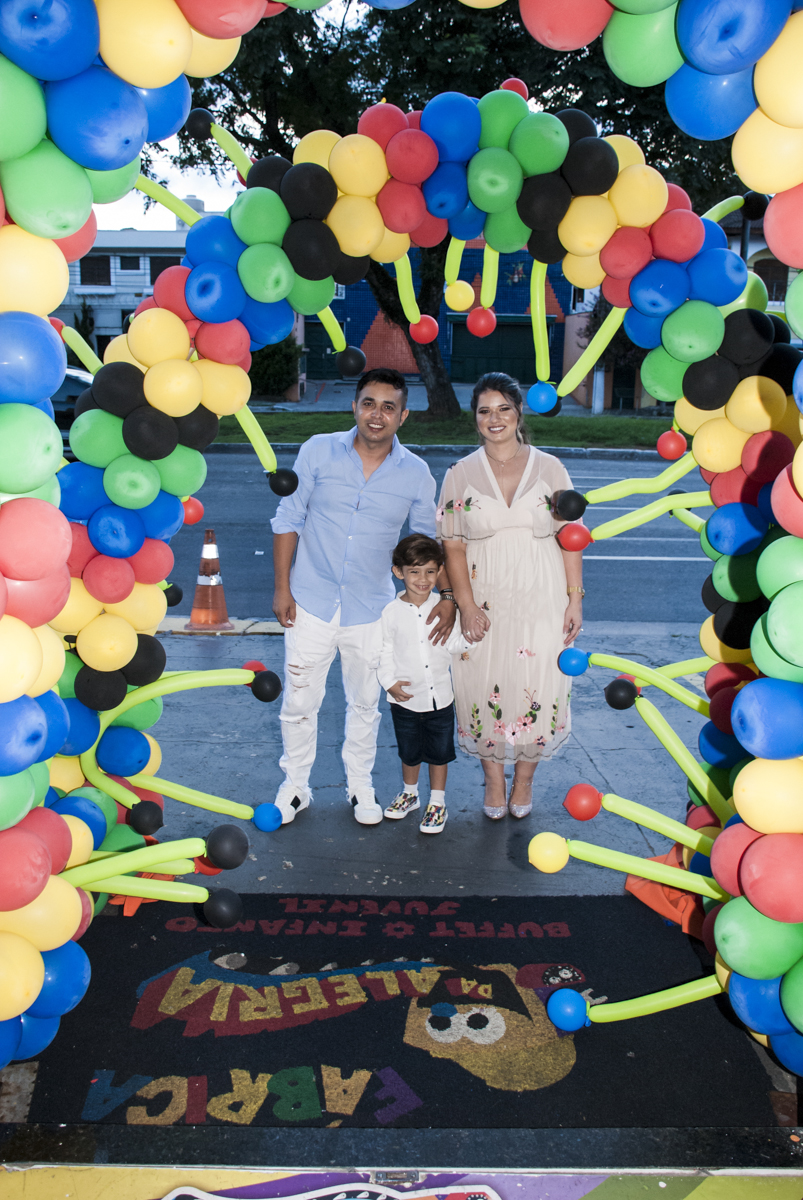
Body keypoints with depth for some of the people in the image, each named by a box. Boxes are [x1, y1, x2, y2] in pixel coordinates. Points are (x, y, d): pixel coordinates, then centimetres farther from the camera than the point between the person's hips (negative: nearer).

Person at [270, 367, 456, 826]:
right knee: (300, 702, 9)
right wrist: (282, 587, -4)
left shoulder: (416, 473, -5)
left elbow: (430, 539, 7)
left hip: (370, 609, 1)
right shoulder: (319, 451, -7)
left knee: (364, 704, 15)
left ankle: (361, 786, 36)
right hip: (312, 602, -1)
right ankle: (295, 787, 30)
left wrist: (448, 594, -3)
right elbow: (289, 519, -1)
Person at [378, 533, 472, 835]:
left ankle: (437, 802, 30)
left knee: (439, 752, 13)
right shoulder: (392, 612, -8)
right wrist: (390, 683, -11)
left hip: (440, 698, 0)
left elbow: (452, 645, -1)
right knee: (409, 752, 19)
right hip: (406, 699, 0)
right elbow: (384, 652, -2)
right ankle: (410, 793, 42)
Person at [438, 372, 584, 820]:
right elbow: (453, 545, -1)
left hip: (541, 601, 0)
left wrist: (575, 599, -4)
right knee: (486, 688, 6)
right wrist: (467, 606, -10)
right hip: (485, 602, 0)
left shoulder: (550, 469, 2)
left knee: (537, 687, 4)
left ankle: (525, 777, 27)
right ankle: (494, 779, 28)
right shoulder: (460, 474, 2)